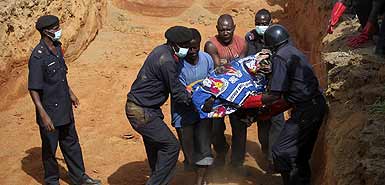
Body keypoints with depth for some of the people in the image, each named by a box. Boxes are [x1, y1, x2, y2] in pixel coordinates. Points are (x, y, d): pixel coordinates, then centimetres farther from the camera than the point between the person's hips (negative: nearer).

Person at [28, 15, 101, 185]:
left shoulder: (57, 47, 3)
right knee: (50, 148, 11)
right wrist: (43, 115, -26)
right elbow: (33, 89, -22)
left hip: (65, 108, 8)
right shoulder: (38, 57, -23)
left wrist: (70, 93, 25)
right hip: (50, 111, -8)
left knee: (71, 144, 19)